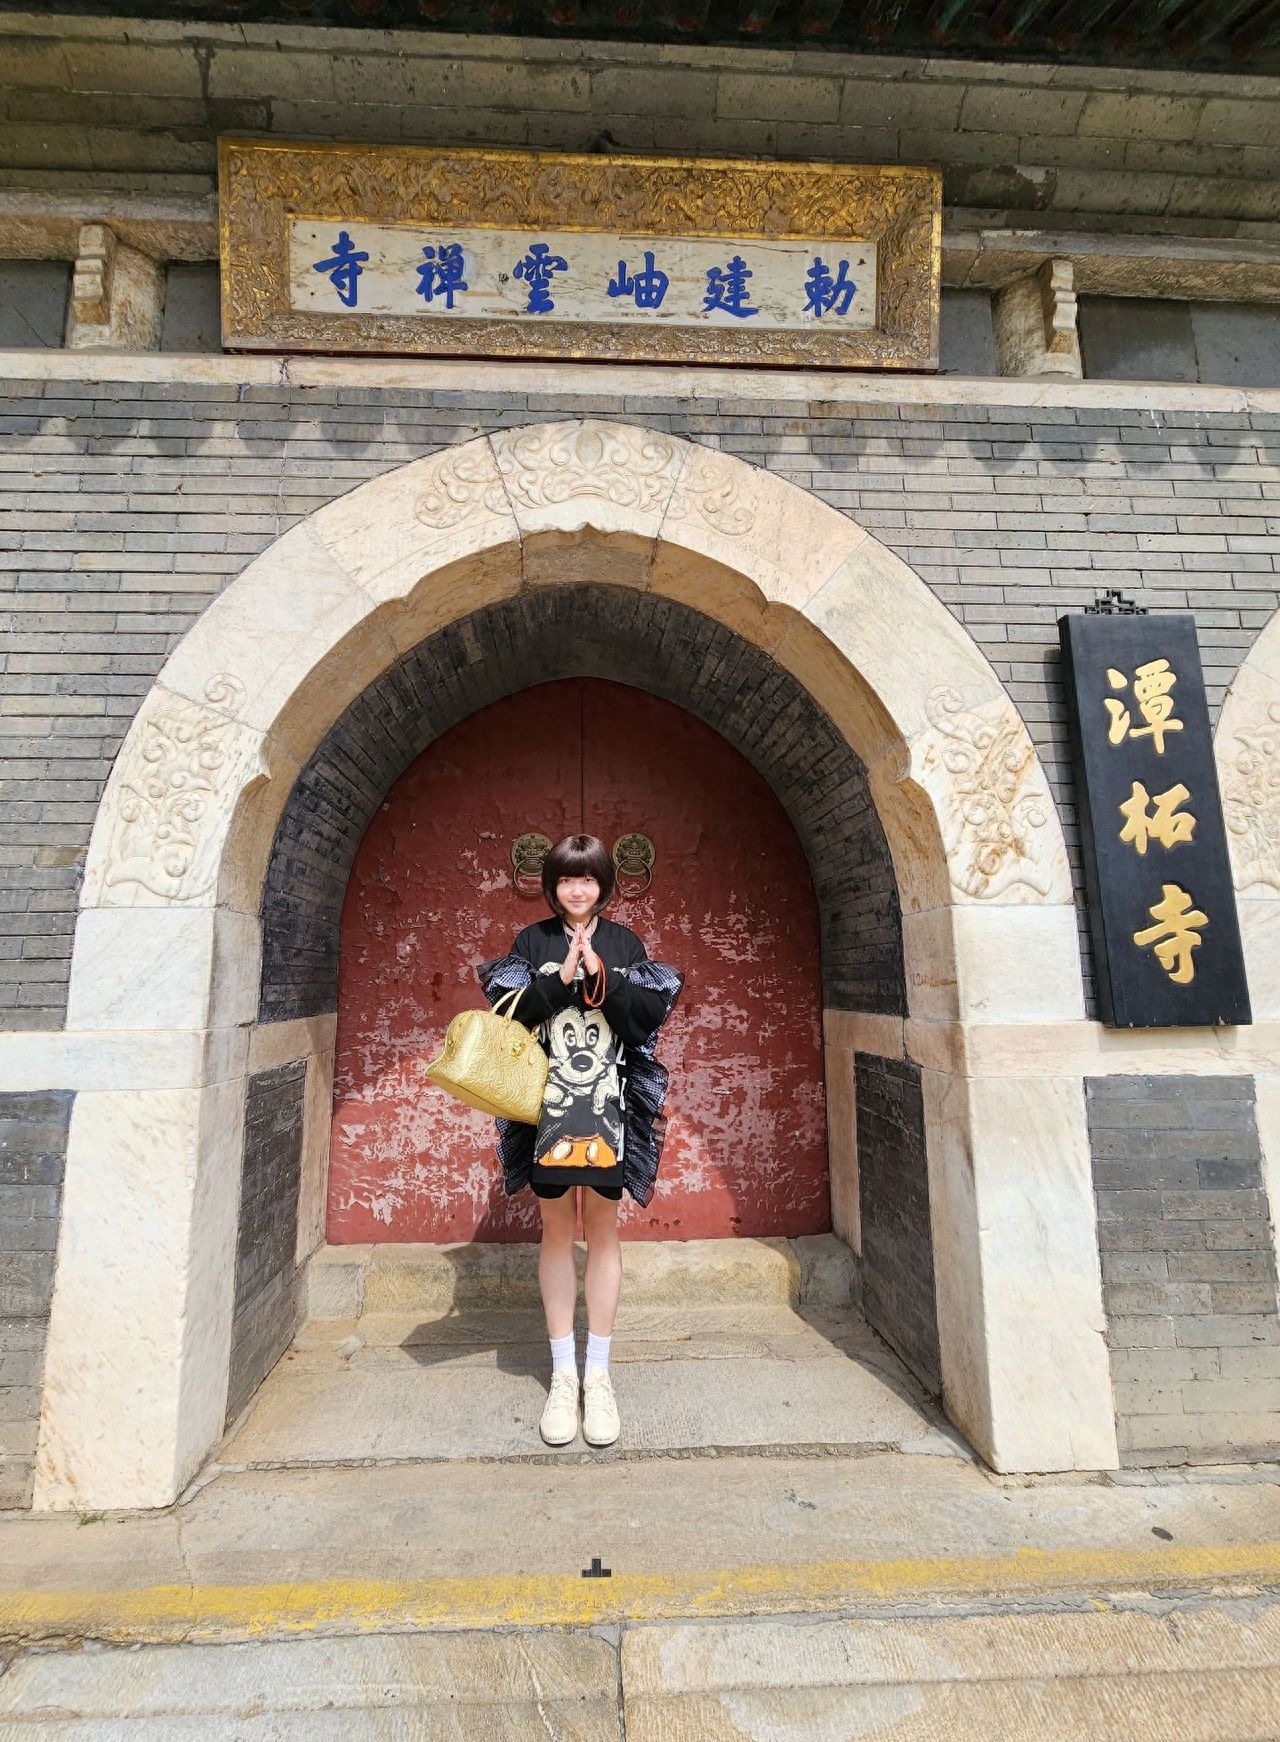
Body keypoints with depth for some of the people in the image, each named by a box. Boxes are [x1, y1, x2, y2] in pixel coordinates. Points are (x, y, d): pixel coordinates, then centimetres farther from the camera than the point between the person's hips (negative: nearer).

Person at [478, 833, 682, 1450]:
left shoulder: (624, 942, 4)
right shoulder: (531, 941, 4)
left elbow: (647, 1019, -4)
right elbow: (509, 1017, -5)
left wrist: (601, 975, -17)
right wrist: (561, 979, -17)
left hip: (608, 1108, 0)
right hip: (548, 1106, 0)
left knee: (602, 1232, 9)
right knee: (557, 1233, 10)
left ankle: (598, 1374, 25)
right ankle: (563, 1374, 26)